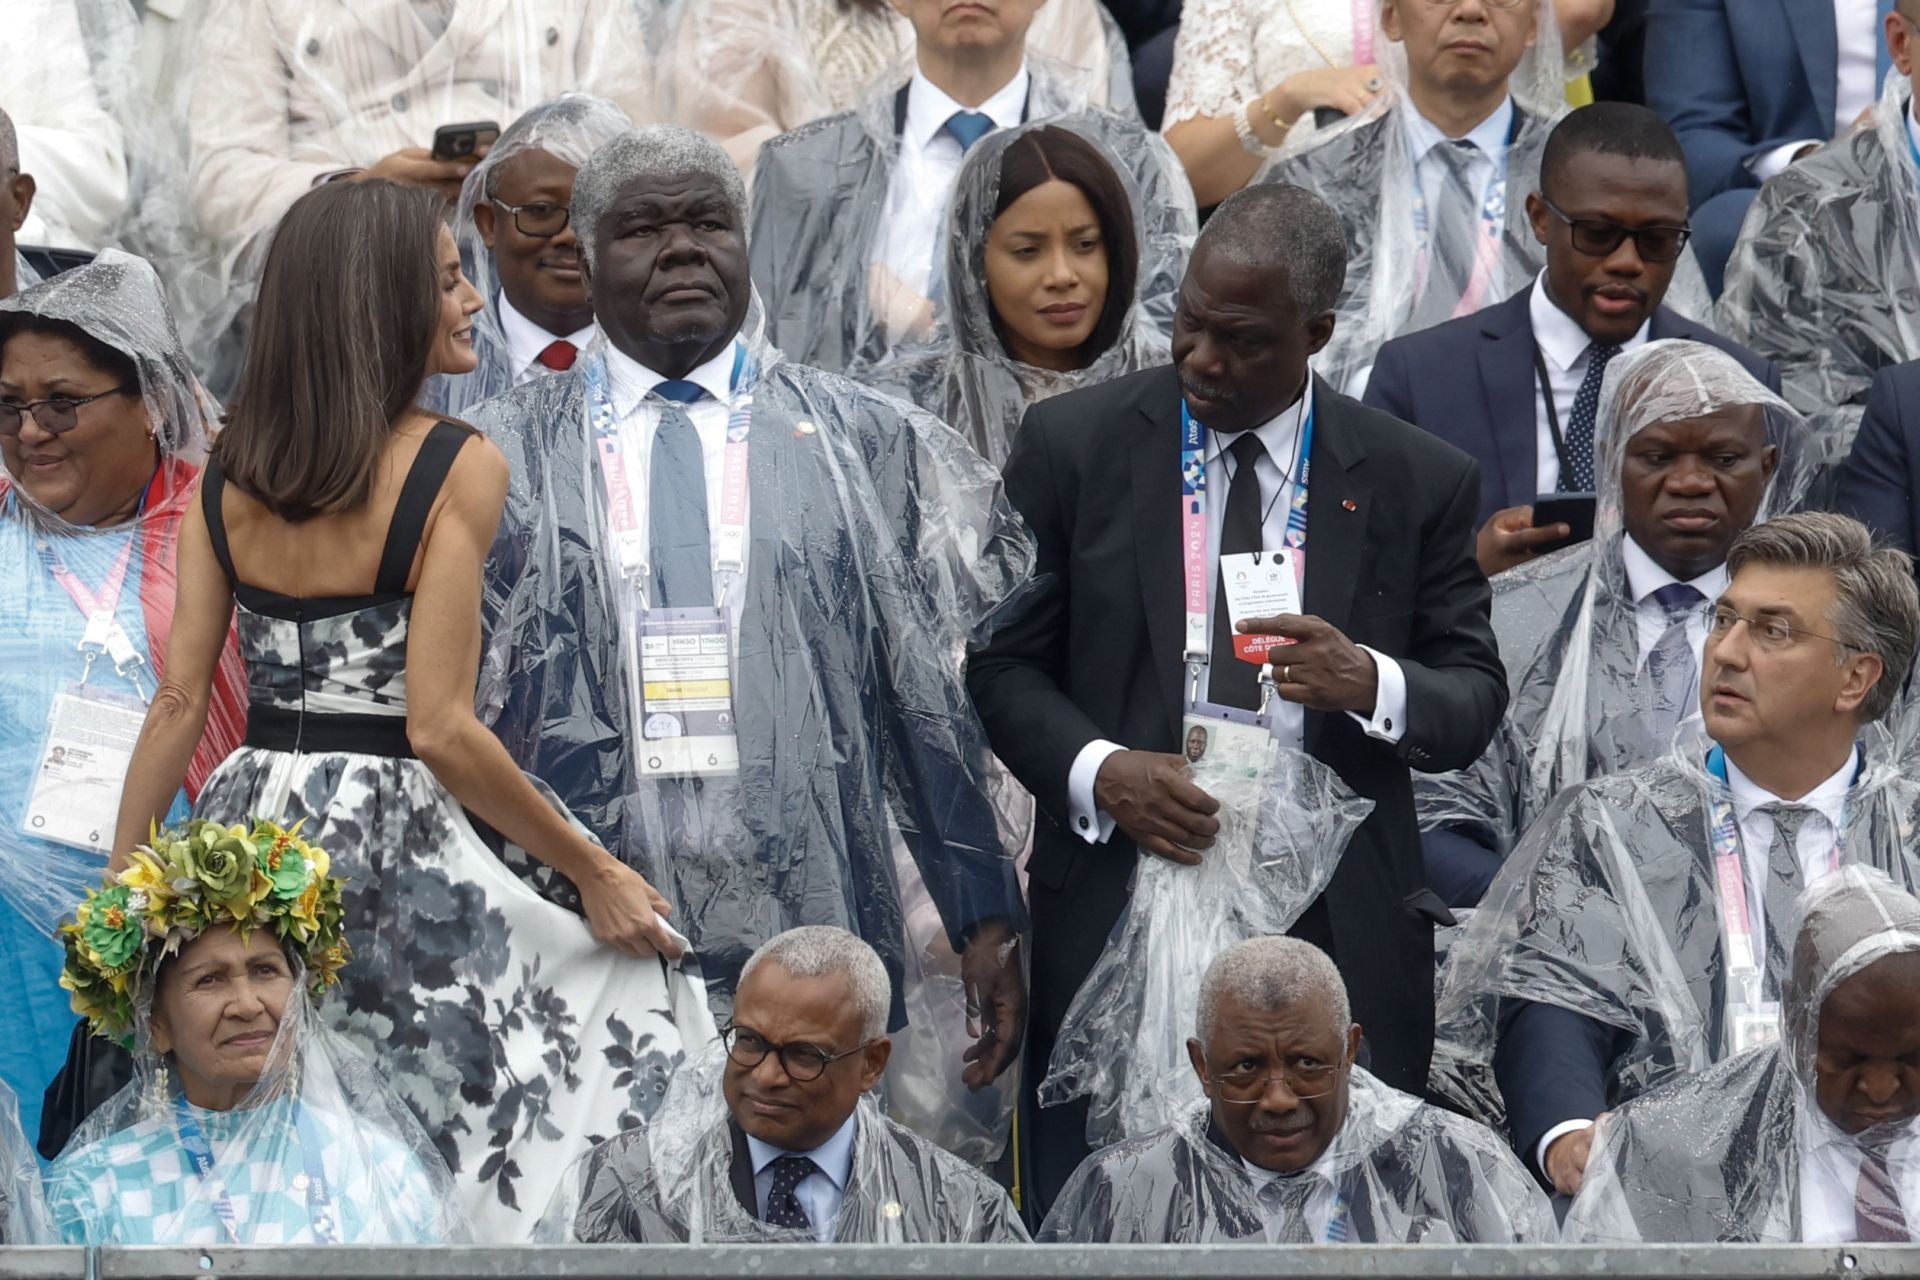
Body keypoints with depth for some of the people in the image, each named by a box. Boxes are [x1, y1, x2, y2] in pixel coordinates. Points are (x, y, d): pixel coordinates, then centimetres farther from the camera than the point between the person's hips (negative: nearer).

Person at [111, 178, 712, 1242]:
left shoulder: (227, 475, 7)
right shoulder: (456, 469, -10)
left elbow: (177, 702, 4)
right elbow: (439, 729, -14)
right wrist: (594, 873, -6)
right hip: (388, 844, -6)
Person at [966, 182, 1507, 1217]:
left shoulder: (1418, 483, 5)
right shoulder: (1075, 444, 4)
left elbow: (1476, 702, 6)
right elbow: (1002, 662, 4)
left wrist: (1371, 684, -17)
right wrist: (1099, 772, -15)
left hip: (1336, 937, 0)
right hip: (1114, 924, 0)